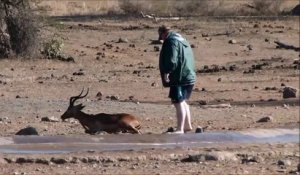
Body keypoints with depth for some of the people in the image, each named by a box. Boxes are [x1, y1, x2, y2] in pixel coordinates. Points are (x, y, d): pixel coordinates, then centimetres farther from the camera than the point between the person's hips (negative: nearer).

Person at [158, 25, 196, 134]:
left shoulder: (171, 42, -11)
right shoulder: (182, 40, 20)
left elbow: (172, 61, -23)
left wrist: (166, 73, -19)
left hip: (179, 78, -10)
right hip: (189, 76, 10)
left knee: (178, 102, -10)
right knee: (183, 102, 20)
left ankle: (180, 129, -14)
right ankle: (187, 125, 28)